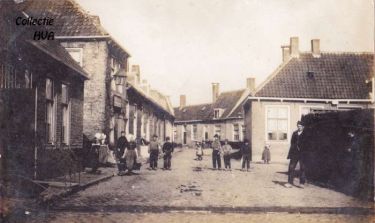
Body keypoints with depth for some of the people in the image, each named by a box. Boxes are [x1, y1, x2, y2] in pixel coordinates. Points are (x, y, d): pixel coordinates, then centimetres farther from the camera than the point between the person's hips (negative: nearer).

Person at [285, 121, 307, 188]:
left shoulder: (305, 134, 1)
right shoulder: (294, 133, 13)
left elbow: (306, 143, -2)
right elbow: (292, 142, 12)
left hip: (302, 153, -4)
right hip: (294, 153, 4)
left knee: (302, 168, 2)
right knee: (291, 167, -1)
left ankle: (302, 183, 10)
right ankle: (290, 182, 1)